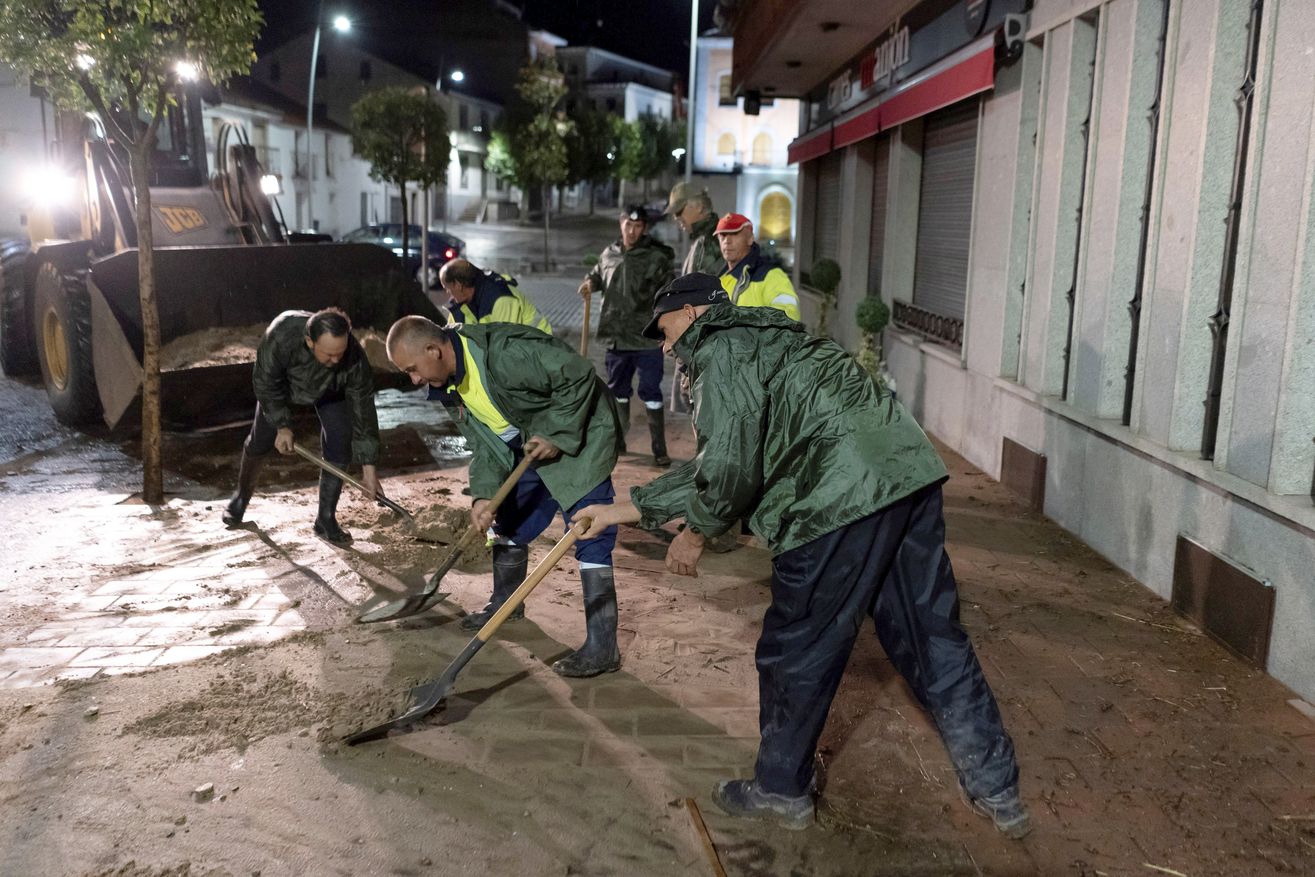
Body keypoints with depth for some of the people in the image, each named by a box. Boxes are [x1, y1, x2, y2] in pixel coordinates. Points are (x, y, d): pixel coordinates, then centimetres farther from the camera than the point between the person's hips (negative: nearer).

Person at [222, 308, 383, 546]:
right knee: (259, 443, 7)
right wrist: (282, 425, -23)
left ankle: (326, 520, -1)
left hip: (331, 393, 0)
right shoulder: (281, 335, -44)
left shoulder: (355, 360, -41)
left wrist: (369, 466, -28)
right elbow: (265, 382, -25)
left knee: (339, 448, -16)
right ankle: (242, 495, 38)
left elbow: (363, 411, -31)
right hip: (282, 385, 0)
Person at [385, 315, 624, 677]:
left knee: (590, 537, -12)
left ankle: (602, 649, -9)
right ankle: (505, 603, 42)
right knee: (510, 521, 19)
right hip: (532, 448, 10)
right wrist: (483, 494, -12)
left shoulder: (507, 352, -32)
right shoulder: (455, 381, -1)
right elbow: (484, 443, 1)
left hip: (579, 436, -9)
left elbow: (579, 375, -28)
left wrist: (557, 433, -24)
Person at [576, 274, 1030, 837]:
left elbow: (730, 467, -12)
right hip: (910, 475, 10)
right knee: (931, 636, 17)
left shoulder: (719, 350, -1)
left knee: (796, 650, 8)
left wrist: (697, 531, 8)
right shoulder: (761, 341, 29)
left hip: (842, 498, -10)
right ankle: (997, 791, 27)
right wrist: (626, 509, 30)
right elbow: (711, 466, 29)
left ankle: (781, 790, 26)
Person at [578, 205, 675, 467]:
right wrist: (591, 283, 4)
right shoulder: (609, 255, 8)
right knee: (617, 391, 17)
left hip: (647, 339, -5)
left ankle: (660, 450, 6)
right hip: (616, 337, 5)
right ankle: (617, 441, 33)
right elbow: (598, 274, 26)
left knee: (651, 394, -3)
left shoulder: (658, 258, -7)